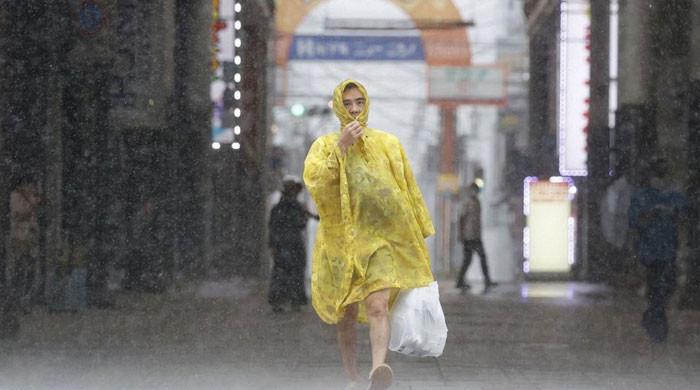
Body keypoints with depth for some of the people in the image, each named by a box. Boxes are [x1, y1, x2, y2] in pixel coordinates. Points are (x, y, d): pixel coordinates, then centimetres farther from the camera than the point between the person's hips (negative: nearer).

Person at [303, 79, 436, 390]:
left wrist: (421, 233, 11)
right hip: (342, 242, 1)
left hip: (382, 241, -1)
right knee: (346, 317, 8)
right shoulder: (325, 146, 6)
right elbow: (314, 182, -13)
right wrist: (340, 147, -18)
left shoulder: (388, 144, 9)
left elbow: (411, 193, 13)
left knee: (378, 306, -21)